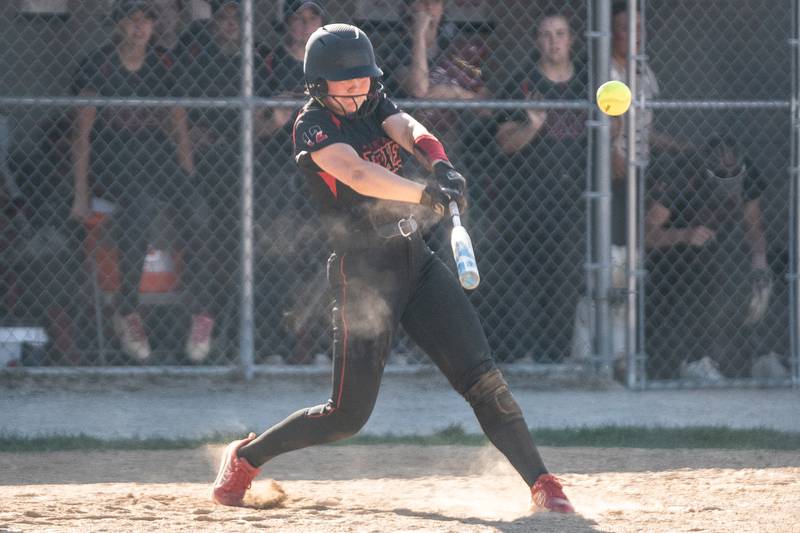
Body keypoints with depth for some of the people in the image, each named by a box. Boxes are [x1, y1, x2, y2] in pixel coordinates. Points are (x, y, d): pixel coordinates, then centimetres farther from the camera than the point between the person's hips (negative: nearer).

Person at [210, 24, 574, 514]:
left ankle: (542, 484, -6)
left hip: (416, 261, 6)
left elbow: (412, 133, -11)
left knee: (482, 377, -7)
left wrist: (440, 164, -34)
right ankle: (246, 457, 19)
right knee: (349, 414, -2)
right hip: (362, 273, -6)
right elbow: (357, 174, -28)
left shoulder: (376, 106, 9)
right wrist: (425, 194, -43)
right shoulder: (313, 127, -10)